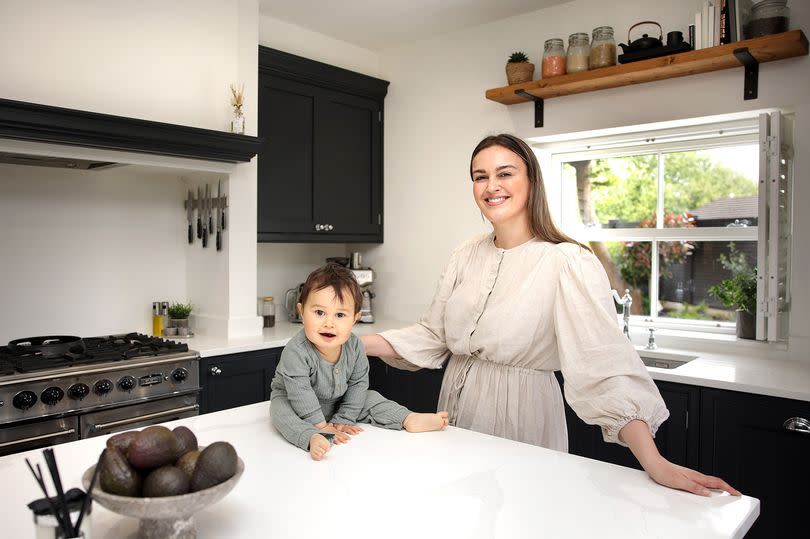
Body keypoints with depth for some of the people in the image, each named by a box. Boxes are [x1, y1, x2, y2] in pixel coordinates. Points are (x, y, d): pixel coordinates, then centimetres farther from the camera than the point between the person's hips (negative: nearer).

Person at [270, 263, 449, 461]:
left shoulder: (355, 347, -19)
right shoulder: (295, 352, -36)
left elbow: (358, 384, -9)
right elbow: (300, 394, -33)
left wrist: (342, 420, -13)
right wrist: (321, 426, -32)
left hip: (336, 401, 5)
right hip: (292, 399, -4)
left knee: (370, 399, -2)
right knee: (282, 413, -33)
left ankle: (409, 420, 2)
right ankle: (313, 439, -48)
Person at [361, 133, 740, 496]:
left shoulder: (569, 263, -17)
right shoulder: (466, 256, 2)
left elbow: (604, 364, -25)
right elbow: (432, 336, 5)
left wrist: (656, 464, -33)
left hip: (520, 419, -5)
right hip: (456, 405, 6)